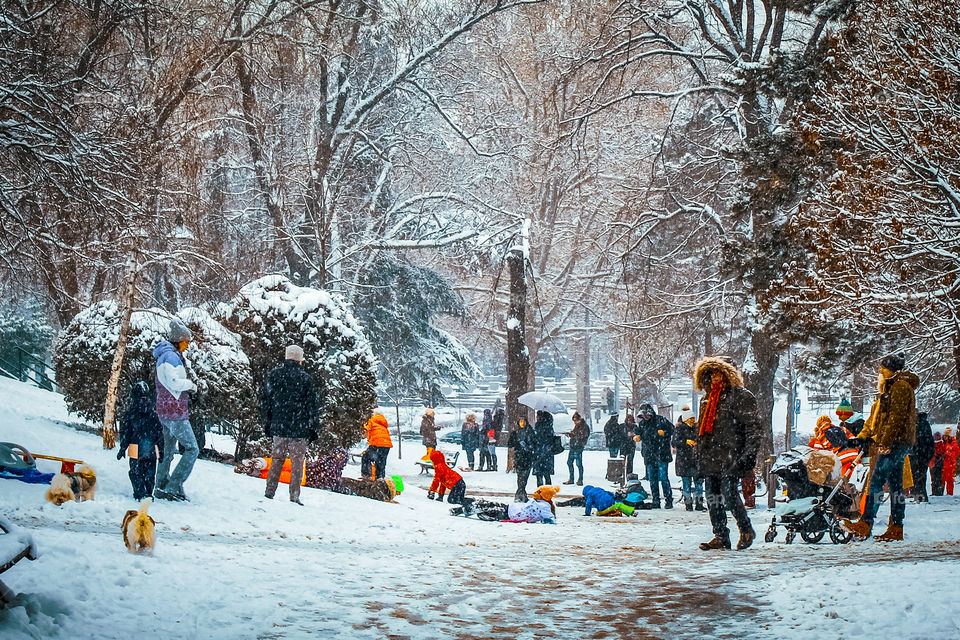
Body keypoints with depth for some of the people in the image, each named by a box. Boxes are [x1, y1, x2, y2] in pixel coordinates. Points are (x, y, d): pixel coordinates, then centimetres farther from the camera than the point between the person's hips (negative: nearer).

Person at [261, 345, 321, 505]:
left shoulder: (273, 375, 5)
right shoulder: (305, 379, -6)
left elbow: (265, 401, 10)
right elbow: (312, 405, -4)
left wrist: (267, 424, 18)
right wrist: (314, 429, 4)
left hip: (278, 427, 4)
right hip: (299, 429, -3)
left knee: (277, 459, 13)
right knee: (297, 461, 1)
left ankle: (269, 492, 11)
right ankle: (294, 496, -2)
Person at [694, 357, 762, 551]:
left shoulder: (741, 397, -3)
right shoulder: (707, 400, 20)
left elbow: (752, 427, -8)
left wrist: (748, 454, -16)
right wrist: (699, 457, 19)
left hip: (730, 458, -7)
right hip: (709, 458, 7)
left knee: (729, 494, -13)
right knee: (712, 497, 4)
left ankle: (746, 531, 8)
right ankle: (721, 537, 10)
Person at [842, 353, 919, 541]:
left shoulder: (901, 387, -8)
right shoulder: (889, 388, 24)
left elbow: (897, 417, -18)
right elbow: (875, 416, 26)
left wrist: (886, 441, -23)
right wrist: (862, 437, 20)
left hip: (896, 441, -10)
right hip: (892, 443, 10)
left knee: (876, 481, -15)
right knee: (895, 485, 7)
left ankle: (865, 524, -19)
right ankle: (896, 528, 7)